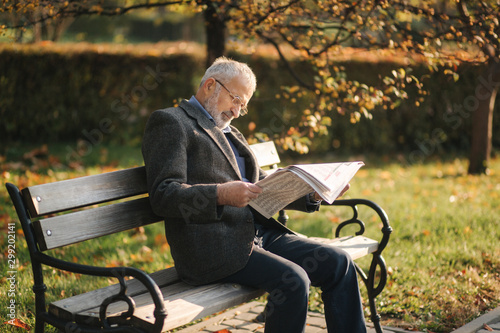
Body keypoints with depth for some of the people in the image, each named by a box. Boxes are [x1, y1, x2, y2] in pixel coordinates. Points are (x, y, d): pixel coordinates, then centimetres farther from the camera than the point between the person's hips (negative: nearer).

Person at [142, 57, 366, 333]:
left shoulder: (229, 133, 26)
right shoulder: (170, 122, -1)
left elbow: (262, 186, 26)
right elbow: (163, 196, -13)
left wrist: (313, 192, 9)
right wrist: (221, 195, -28)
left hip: (256, 233, 8)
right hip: (212, 247, -8)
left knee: (338, 263, -6)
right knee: (292, 280, -27)